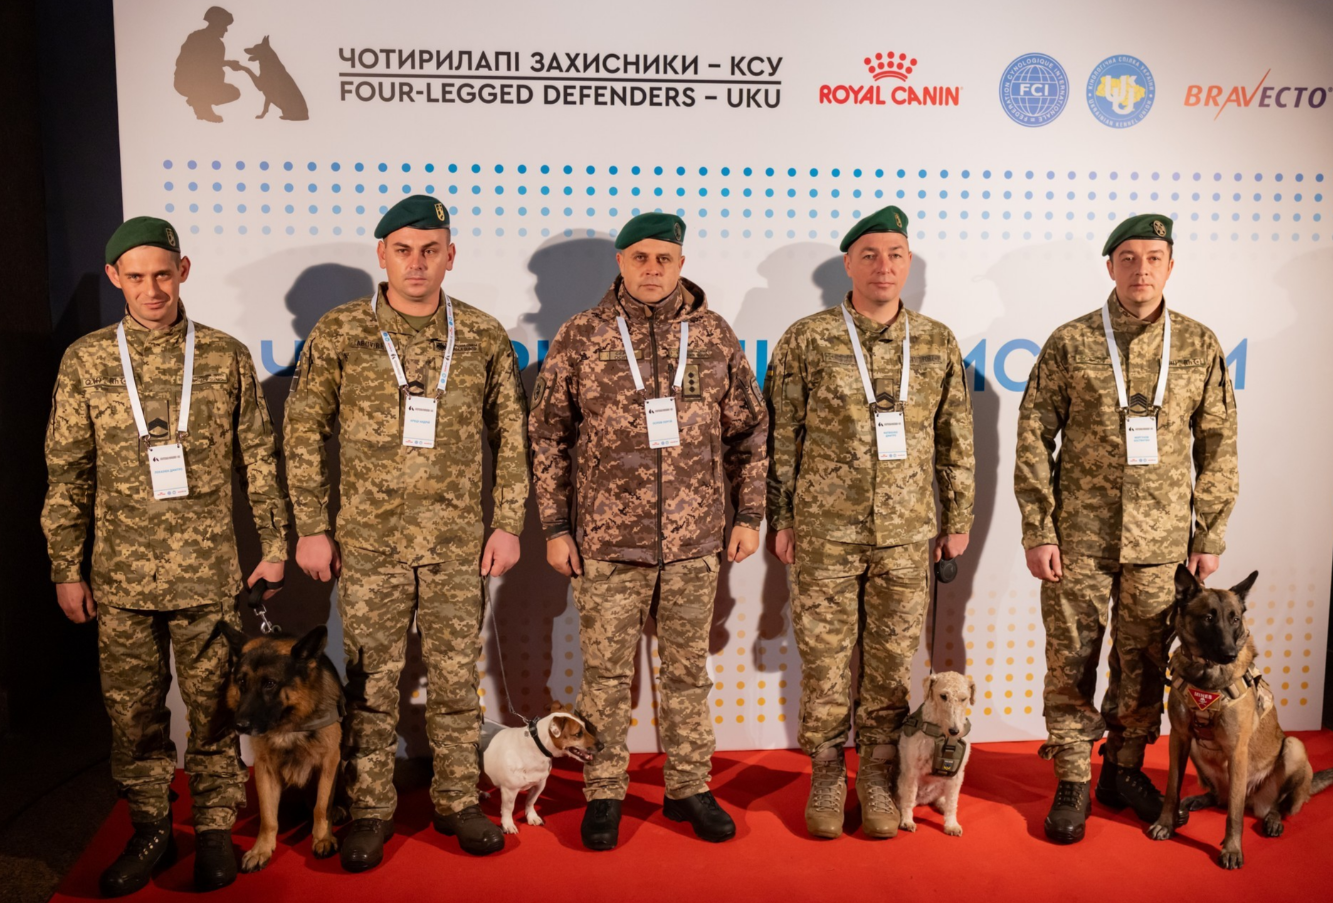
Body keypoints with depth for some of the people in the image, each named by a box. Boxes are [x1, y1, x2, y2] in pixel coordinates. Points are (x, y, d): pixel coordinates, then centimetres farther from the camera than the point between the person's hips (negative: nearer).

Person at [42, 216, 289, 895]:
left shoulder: (226, 356, 0)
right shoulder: (85, 360, 2)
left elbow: (259, 459, 4)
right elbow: (67, 471, 6)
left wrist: (274, 547, 3)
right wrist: (66, 568, 4)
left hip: (207, 573, -1)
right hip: (120, 576, 1)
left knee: (213, 705, 7)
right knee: (132, 711, 11)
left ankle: (214, 828, 23)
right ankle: (150, 828, 28)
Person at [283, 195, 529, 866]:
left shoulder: (484, 336, 2)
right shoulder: (339, 333, -2)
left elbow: (511, 437, 7)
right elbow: (303, 434, 2)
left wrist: (508, 524, 2)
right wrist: (311, 528, -1)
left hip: (460, 544, 1)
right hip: (369, 543, -1)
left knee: (456, 679, 10)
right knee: (371, 683, 9)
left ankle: (457, 802, 27)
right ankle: (371, 809, 26)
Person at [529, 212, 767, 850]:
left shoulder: (714, 336, 4)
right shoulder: (580, 338, -1)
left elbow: (749, 431, 10)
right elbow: (547, 436, 3)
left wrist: (748, 515, 5)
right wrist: (555, 527, 0)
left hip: (695, 542, 2)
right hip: (607, 543, -1)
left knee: (688, 671, 13)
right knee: (605, 673, 8)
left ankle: (689, 787, 29)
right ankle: (605, 793, 25)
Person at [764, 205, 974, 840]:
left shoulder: (937, 343, 5)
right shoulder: (807, 340, -3)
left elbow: (955, 440, 10)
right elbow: (781, 437, 0)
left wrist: (957, 519, 10)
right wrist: (780, 519, -1)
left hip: (906, 536, 2)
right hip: (825, 533, -2)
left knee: (891, 662, 10)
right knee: (825, 658, 6)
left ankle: (877, 776, 27)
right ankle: (826, 775, 24)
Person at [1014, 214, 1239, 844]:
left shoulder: (1199, 347, 4)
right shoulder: (1070, 343, -2)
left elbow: (1218, 447, 8)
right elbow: (1033, 438, -1)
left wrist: (1209, 538, 4)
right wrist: (1038, 531, -6)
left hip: (1161, 543, 2)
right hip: (1079, 538, -1)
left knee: (1144, 665, 11)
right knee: (1071, 662, 4)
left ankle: (1125, 770, 30)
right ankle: (1073, 784, 20)